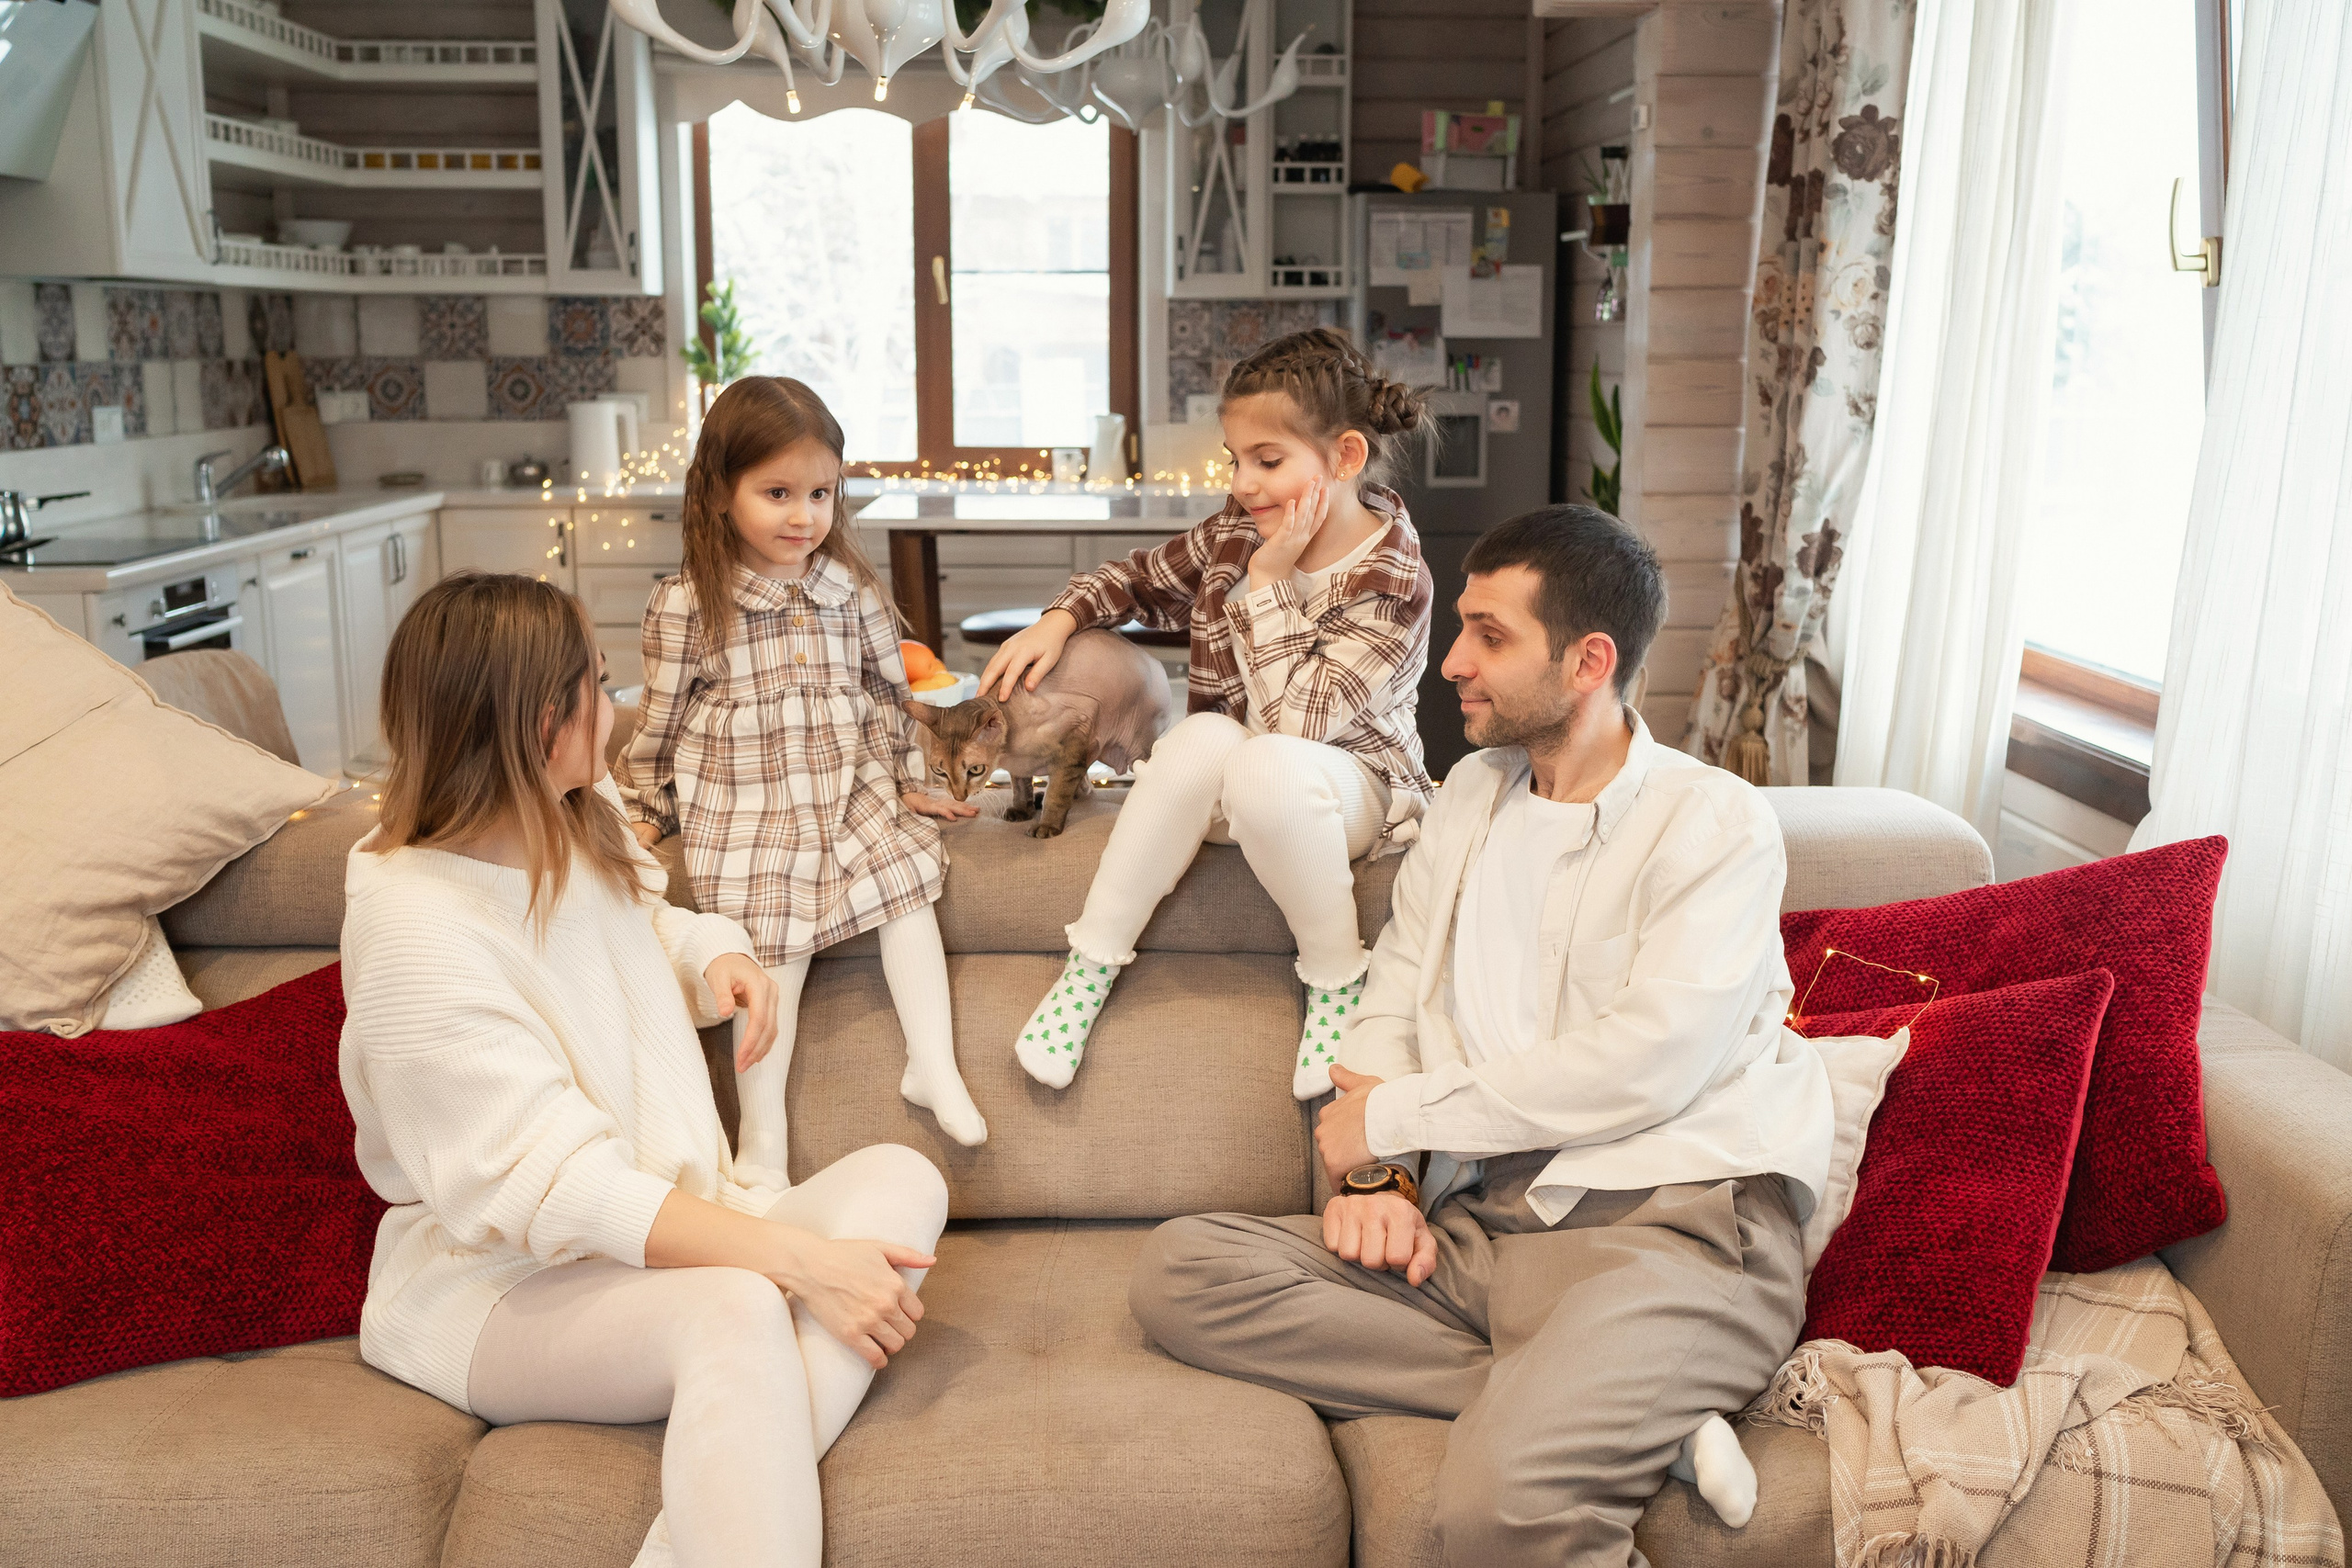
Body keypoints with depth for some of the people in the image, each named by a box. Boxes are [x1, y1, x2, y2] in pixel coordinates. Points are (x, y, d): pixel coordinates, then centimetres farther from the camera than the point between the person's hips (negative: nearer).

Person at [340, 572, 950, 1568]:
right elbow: (552, 1189, -26)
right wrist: (800, 1259, -32)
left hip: (677, 1220, 9)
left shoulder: (580, 821, 5)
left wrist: (716, 956, 1)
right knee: (736, 1311, -39)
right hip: (501, 1289, -9)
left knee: (901, 1180, -18)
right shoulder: (415, 934, -21)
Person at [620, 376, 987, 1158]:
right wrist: (644, 809, 10)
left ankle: (933, 1064, -6)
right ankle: (762, 1138, -5)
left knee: (907, 880, -16)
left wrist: (896, 780, 18)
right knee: (774, 949, -11)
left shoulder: (850, 588, 5)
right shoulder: (686, 604, -4)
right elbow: (660, 718, 4)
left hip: (851, 788, 4)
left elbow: (887, 690, 16)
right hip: (743, 805, -3)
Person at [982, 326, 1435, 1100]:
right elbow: (1141, 578, 15)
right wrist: (1059, 619, -3)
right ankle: (1091, 964, -22)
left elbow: (1296, 719, -31)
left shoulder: (1393, 579, -21)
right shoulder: (1236, 531, -4)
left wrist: (1266, 581, -27)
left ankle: (1336, 979, -18)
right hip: (1223, 784, 5)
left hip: (1350, 783, -4)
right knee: (1203, 737, -33)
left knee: (1266, 764, -39)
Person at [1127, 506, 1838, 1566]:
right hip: (1479, 1221, 8)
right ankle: (1561, 1405, -14)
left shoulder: (1716, 824, -2)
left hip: (1668, 1221, -8)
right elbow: (1392, 1001, 17)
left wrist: (1390, 1117, -7)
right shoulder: (1472, 792, 19)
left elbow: (1646, 1065, -14)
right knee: (1180, 1270, -15)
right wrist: (1380, 1177, -2)